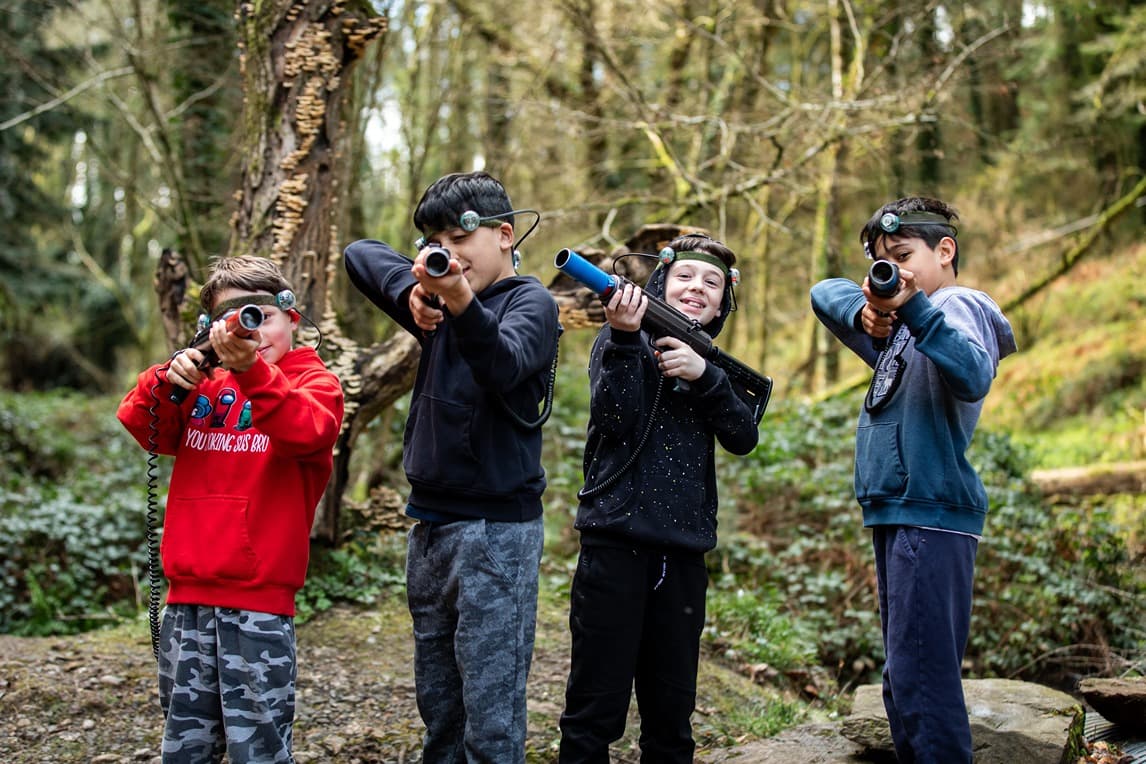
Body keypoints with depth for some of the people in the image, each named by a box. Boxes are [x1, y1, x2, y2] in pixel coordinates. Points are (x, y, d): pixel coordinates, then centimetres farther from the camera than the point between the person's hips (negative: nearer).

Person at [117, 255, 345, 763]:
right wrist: (168, 380, -14)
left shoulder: (315, 383, 2)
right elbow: (138, 427, 5)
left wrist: (251, 369, -32)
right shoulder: (205, 386, 14)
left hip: (258, 604, -4)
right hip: (187, 598, 5)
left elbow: (306, 433, -19)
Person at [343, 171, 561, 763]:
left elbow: (505, 365, -27)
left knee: (490, 716, -8)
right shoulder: (437, 299, 12)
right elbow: (361, 254, 11)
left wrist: (463, 304, -47)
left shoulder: (530, 301, -7)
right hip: (430, 523, 7)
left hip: (497, 529, -7)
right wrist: (413, 289, -9)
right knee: (437, 705, 14)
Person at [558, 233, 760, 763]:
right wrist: (625, 338, -24)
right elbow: (616, 418, -13)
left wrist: (703, 375, -13)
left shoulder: (713, 360, 17)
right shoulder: (626, 339, 3)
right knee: (597, 705, -4)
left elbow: (743, 438, 1)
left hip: (684, 550, 5)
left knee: (672, 709, 12)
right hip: (616, 540, -5)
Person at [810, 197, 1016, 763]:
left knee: (921, 673, -15)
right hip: (896, 516, 10)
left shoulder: (958, 305, -7)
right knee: (903, 678, 16)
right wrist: (865, 314, -4)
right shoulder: (903, 324, 20)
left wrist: (912, 310, -36)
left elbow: (973, 378, -27)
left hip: (931, 516, -10)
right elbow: (826, 293, 16)